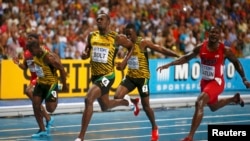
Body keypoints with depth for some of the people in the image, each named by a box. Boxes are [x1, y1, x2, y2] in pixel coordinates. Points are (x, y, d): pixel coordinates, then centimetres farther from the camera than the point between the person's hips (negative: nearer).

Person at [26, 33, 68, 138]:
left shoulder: (49, 57, -30)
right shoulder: (35, 54, -9)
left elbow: (62, 69, -21)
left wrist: (64, 85, -12)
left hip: (51, 83, -7)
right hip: (40, 82, 7)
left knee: (50, 109, -7)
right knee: (35, 105, -3)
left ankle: (55, 99, 29)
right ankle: (42, 130, 7)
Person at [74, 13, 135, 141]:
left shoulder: (116, 38, -9)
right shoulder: (92, 36, 4)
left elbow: (132, 47, 6)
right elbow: (87, 51, 16)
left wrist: (124, 62, -6)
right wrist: (84, 54, -8)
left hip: (107, 76, -7)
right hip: (95, 75, 7)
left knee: (88, 100, -26)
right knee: (105, 106, 23)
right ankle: (126, 102, 54)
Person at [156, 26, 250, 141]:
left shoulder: (225, 50, -17)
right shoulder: (201, 47, -9)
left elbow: (236, 62, -2)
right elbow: (186, 57, 0)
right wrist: (169, 64, -11)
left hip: (217, 82, -6)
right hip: (205, 81, 6)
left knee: (199, 104, -26)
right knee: (213, 106, 29)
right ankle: (234, 98, 59)